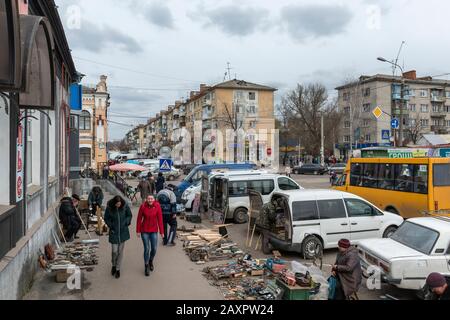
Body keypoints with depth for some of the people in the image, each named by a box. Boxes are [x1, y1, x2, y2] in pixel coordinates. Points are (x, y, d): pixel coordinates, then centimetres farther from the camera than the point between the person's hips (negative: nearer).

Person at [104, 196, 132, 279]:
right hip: (114, 232, -1)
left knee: (120, 251, 6)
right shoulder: (109, 208, -12)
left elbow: (129, 215, 5)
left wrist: (126, 222, -8)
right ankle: (114, 265, 28)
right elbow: (106, 218, 2)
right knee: (114, 251, -2)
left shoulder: (125, 206, -11)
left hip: (123, 232, 1)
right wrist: (111, 226, -7)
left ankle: (118, 269, 21)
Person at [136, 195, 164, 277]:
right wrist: (138, 231, -1)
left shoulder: (157, 206, -10)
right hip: (144, 231, -1)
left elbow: (160, 219, -7)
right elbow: (139, 219, -3)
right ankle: (146, 266, 20)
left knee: (154, 249, 7)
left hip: (154, 231, 1)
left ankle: (151, 261, 37)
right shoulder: (143, 206, -11)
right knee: (147, 249, 1)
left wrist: (161, 232, -5)